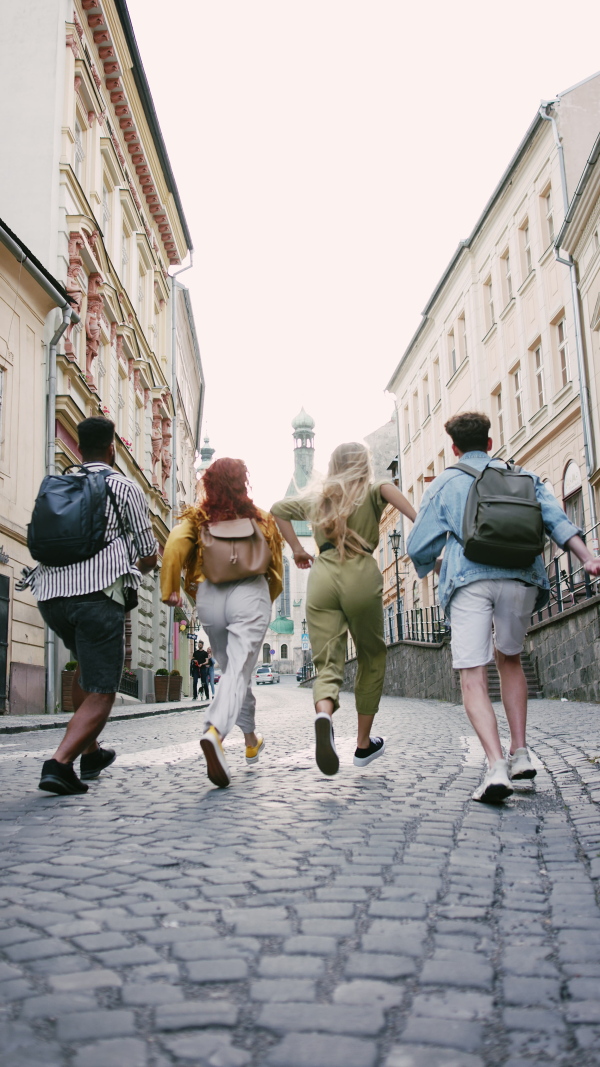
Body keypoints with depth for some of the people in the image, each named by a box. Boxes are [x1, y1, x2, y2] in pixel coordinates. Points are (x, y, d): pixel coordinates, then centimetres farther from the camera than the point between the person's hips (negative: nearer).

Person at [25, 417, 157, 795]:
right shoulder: (125, 487, 5)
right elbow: (150, 555, 9)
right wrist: (135, 572, 32)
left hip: (50, 593, 6)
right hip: (98, 593, -5)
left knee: (86, 664, 30)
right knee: (101, 694, 0)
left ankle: (91, 753, 31)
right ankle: (59, 763, -18)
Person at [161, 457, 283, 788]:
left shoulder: (198, 518, 10)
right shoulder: (261, 519, 13)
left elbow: (176, 543, -11)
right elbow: (276, 569, 14)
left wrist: (170, 589, -3)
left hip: (209, 597, 2)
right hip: (249, 594, -2)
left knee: (232, 671, 20)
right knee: (239, 673, -13)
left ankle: (251, 740, 34)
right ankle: (214, 732, -40)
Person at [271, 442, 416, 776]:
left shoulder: (317, 497, 23)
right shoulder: (370, 491, 11)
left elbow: (279, 509, 35)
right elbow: (386, 486, -13)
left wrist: (296, 548, 36)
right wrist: (418, 520, -21)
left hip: (321, 576, 2)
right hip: (361, 575, -2)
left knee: (328, 664, -3)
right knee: (372, 657, 18)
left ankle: (324, 717, -38)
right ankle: (364, 744, 24)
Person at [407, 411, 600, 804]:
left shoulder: (445, 483, 14)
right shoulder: (522, 475, 20)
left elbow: (420, 547, 9)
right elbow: (555, 517, 2)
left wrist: (428, 568, 31)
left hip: (469, 580, -3)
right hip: (520, 577, 3)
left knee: (473, 679, -3)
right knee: (509, 659, 25)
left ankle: (497, 765, -21)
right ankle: (520, 752, 18)